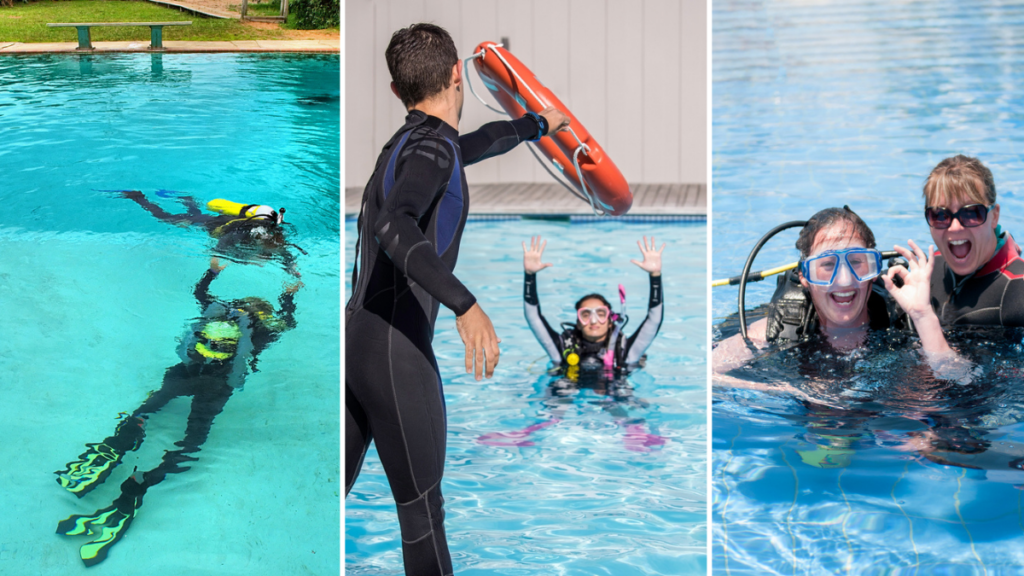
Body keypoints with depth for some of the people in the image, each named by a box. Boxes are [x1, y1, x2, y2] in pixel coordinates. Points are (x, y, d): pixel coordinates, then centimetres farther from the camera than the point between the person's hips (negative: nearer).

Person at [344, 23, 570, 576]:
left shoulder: (407, 143, 17)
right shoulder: (430, 147, -11)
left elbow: (479, 143, 40)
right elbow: (394, 225, -31)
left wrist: (537, 125, 59)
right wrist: (464, 304, -42)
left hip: (355, 338, 9)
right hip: (396, 353, -9)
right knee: (421, 511, 1)